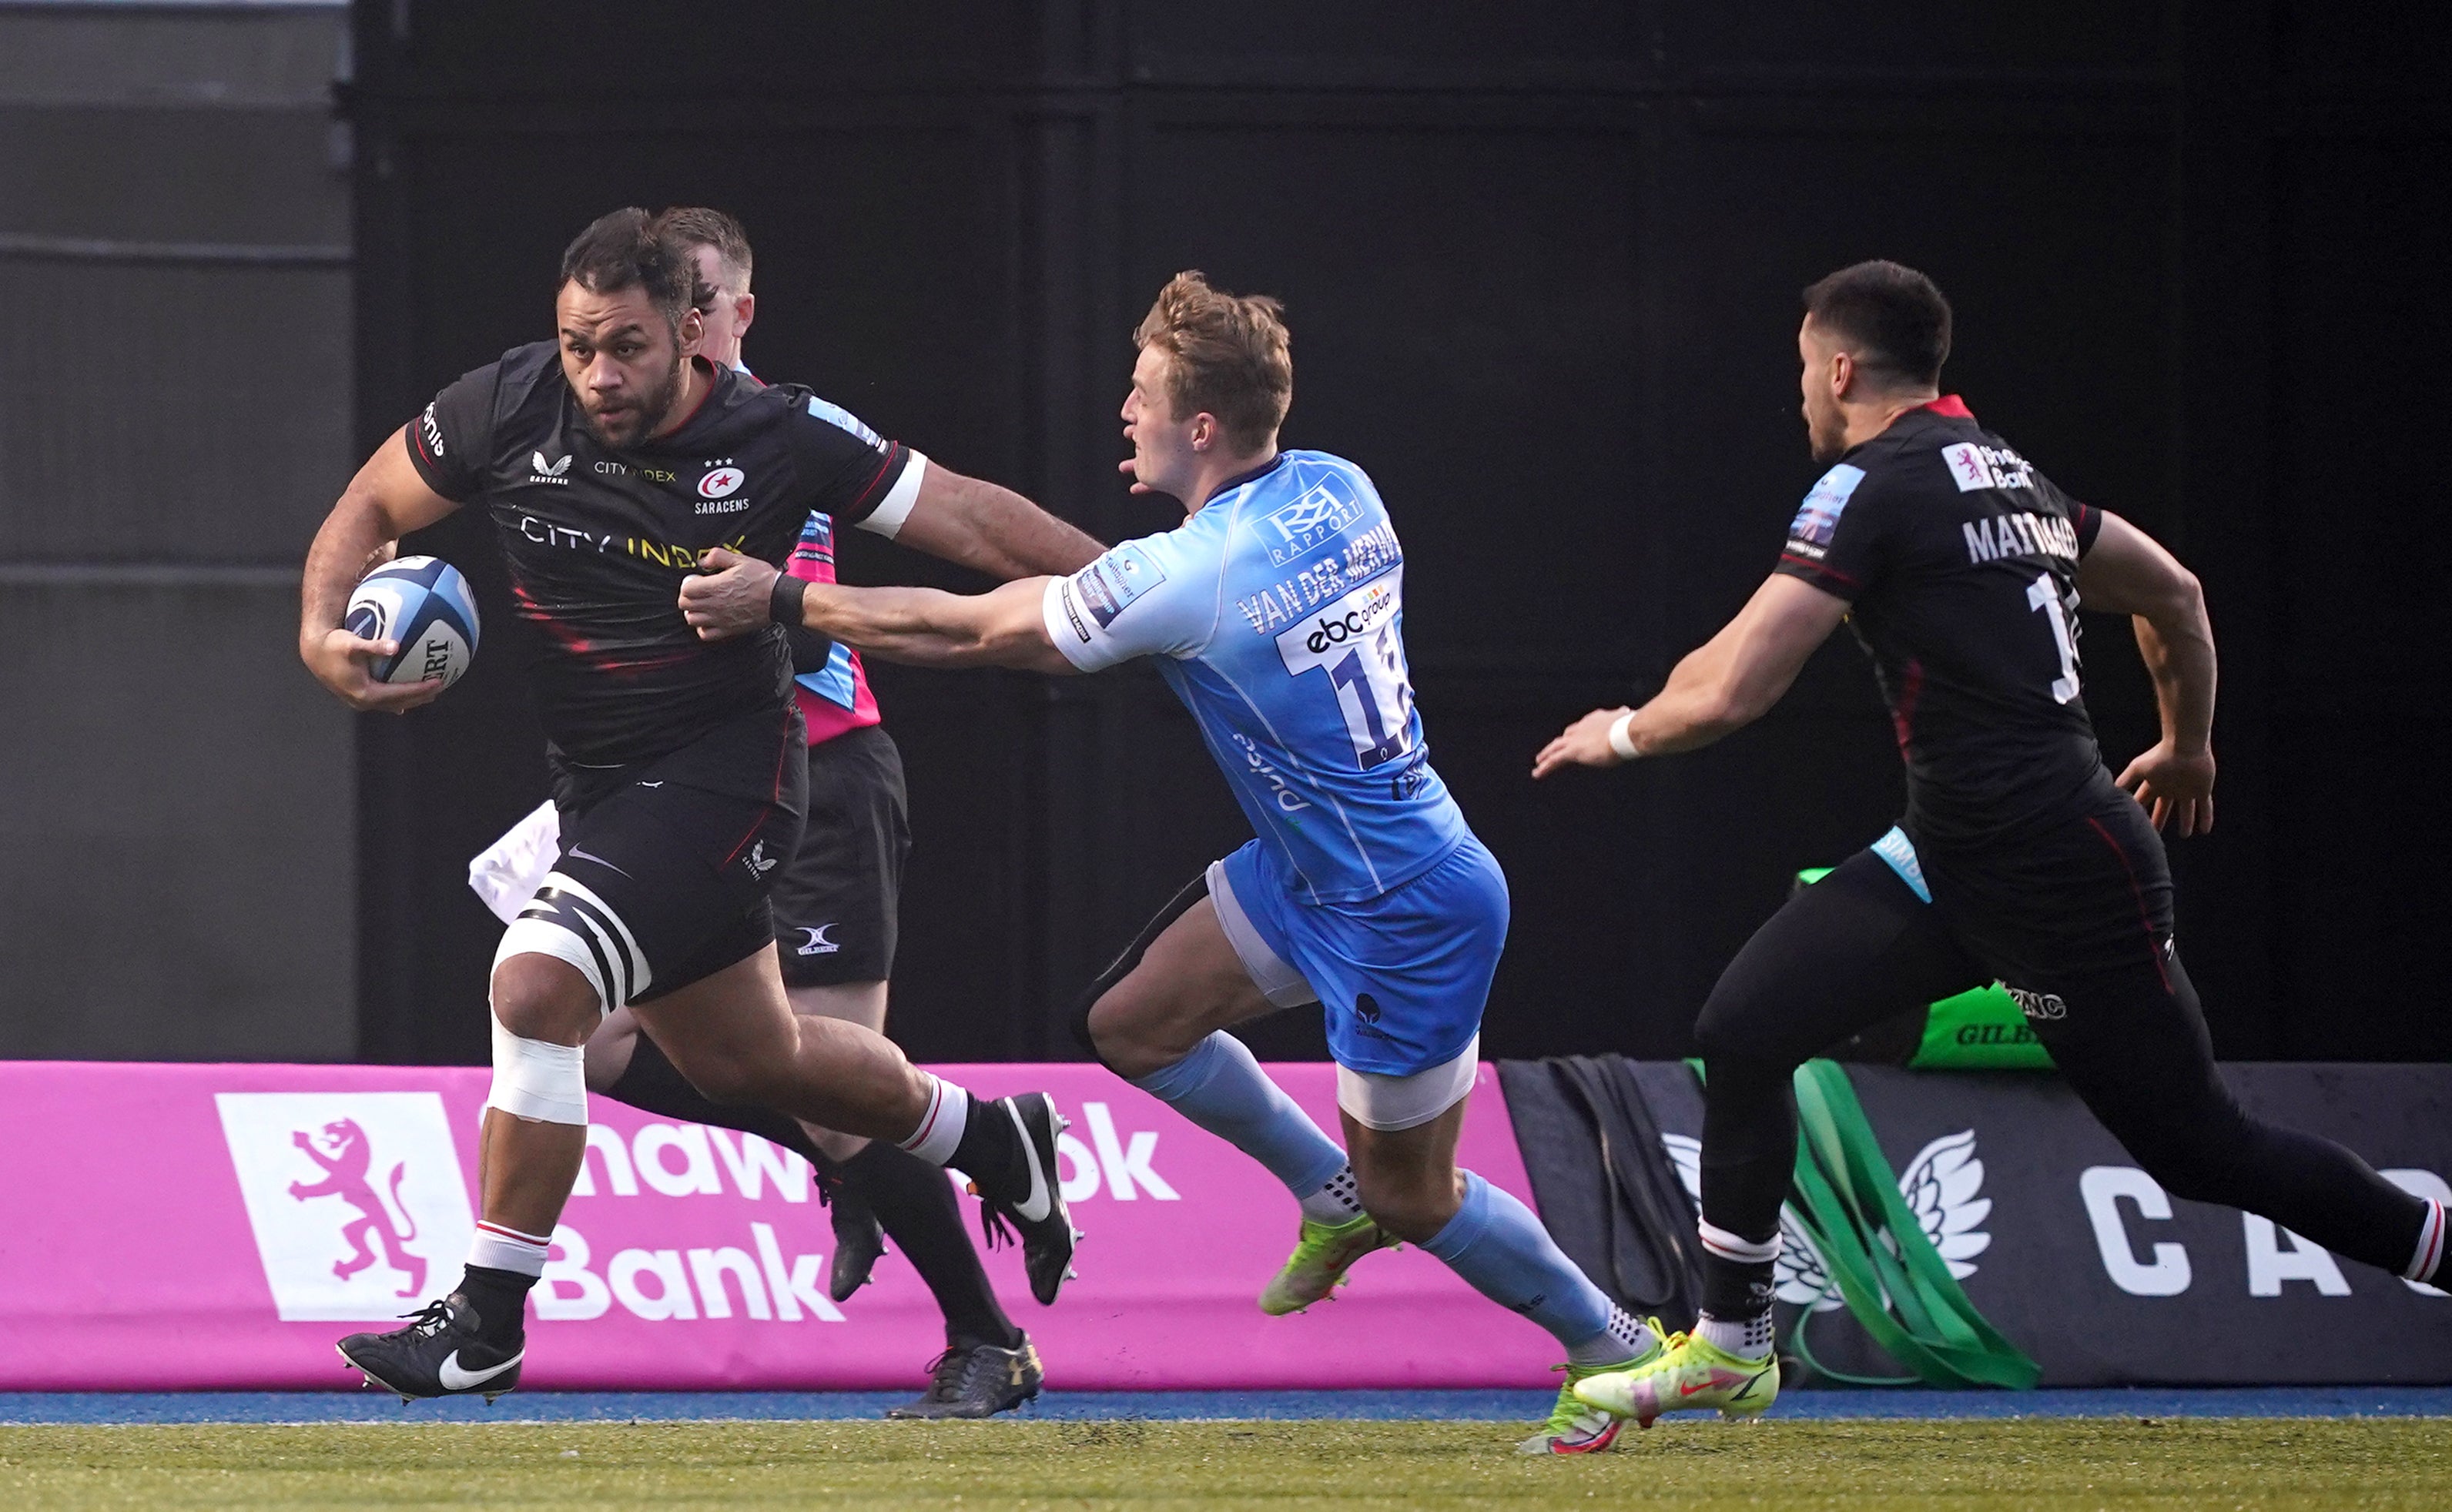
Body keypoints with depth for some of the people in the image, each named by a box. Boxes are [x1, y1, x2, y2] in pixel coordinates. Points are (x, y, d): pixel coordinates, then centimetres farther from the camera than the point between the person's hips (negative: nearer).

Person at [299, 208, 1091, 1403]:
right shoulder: (510, 409, -9)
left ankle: (486, 1322, -15)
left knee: (536, 986, -24)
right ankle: (992, 1140, 47)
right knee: (746, 1058, 21)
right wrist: (324, 633, -13)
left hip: (722, 772, -6)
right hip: (598, 781, 6)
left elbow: (969, 520, -8)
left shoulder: (775, 440, -16)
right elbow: (371, 509, 6)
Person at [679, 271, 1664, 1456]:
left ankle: (1615, 1352, 22)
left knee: (1411, 1192, 6)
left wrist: (781, 600, -7)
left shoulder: (1183, 577, -26)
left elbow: (964, 633, -16)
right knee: (1130, 1023, 11)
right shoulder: (1339, 490, -3)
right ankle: (1333, 1195, 27)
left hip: (1403, 913, -8)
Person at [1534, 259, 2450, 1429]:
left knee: (2198, 1149, 1)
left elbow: (1728, 693, -16)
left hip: (2059, 878, -9)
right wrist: (2189, 747, 43)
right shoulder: (2010, 475, 13)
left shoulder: (1875, 487, -13)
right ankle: (1731, 1348, 13)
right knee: (1744, 1028, 4)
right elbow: (2174, 596, 27)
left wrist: (1624, 732, 4)